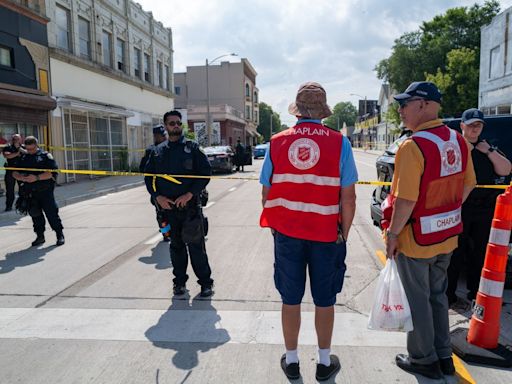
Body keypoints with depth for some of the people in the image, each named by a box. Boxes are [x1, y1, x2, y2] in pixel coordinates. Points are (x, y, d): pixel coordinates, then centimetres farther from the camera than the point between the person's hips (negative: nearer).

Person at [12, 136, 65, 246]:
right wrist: (21, 178, -9)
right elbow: (14, 173, 13)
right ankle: (40, 236, 22)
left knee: (51, 213, -3)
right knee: (35, 214, 10)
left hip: (45, 191, -5)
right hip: (30, 193, 5)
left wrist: (36, 177, -21)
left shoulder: (45, 156, -2)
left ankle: (60, 235, 8)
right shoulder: (23, 158, 14)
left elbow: (52, 172, -13)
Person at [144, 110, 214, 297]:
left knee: (196, 244, -1)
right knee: (176, 245, 12)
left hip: (190, 205, -3)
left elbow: (206, 172, -4)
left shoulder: (192, 147, 1)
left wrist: (190, 194, -13)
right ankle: (179, 281, 26)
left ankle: (205, 282, 10)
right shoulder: (158, 152, 10)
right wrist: (157, 196, -2)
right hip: (168, 205, 3)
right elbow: (148, 176, 13)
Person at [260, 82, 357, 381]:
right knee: (324, 301, 14)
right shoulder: (339, 143, -8)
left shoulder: (277, 143, -1)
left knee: (290, 299, 14)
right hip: (326, 235, -1)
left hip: (286, 233, 2)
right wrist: (344, 234, 3)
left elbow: (266, 193, 2)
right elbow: (348, 198, -8)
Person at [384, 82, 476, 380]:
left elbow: (406, 200, -26)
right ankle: (443, 356, 36)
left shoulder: (413, 146, -24)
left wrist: (392, 233, -14)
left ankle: (424, 359, 27)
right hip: (447, 236, 8)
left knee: (418, 300, 11)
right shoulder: (458, 141, 0)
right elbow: (468, 185, 10)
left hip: (416, 239, -7)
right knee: (438, 295, 22)